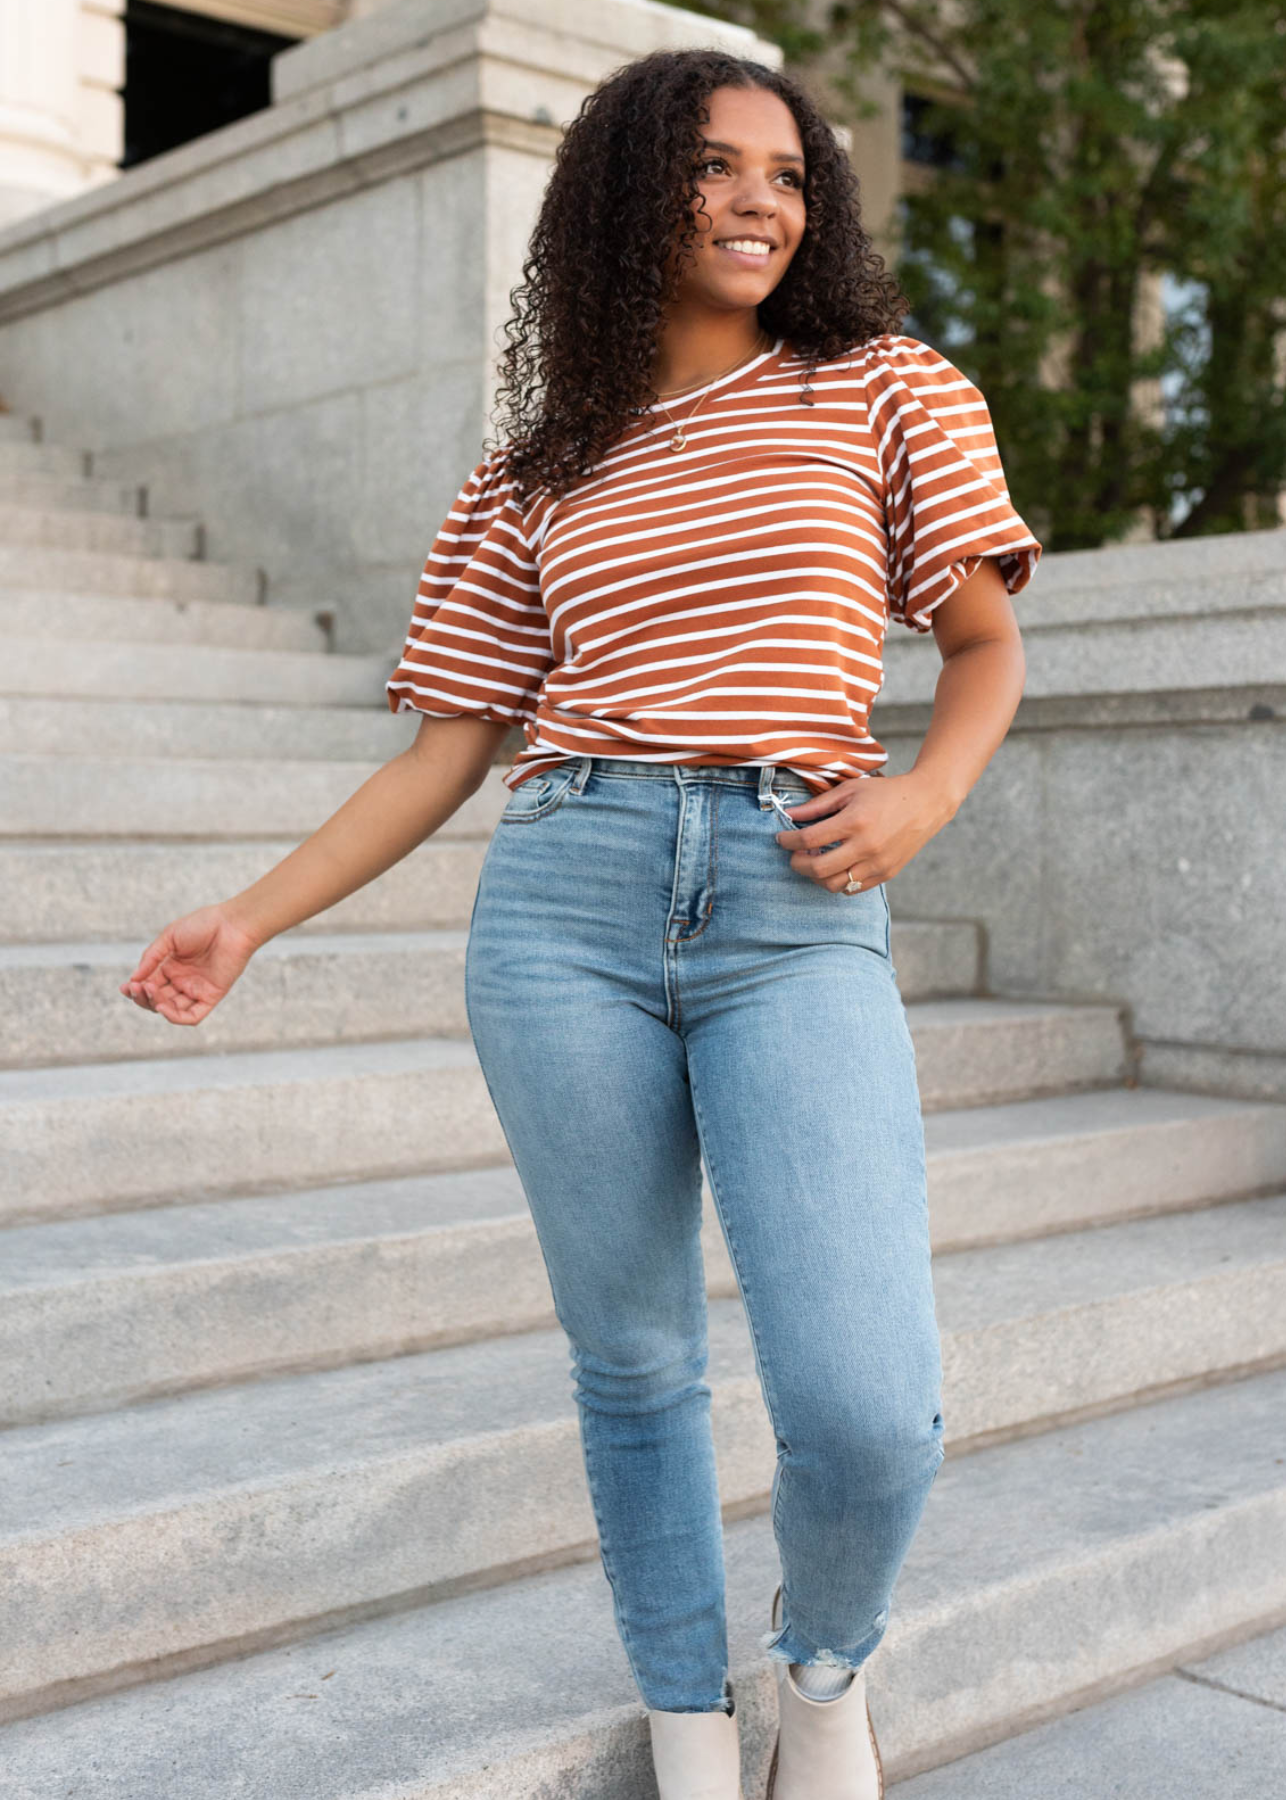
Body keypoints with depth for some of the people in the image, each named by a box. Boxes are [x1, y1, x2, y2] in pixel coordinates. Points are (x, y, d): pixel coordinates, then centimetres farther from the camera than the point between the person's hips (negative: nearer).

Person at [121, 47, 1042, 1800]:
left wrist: (925, 794, -5)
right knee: (633, 1361, 8)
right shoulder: (537, 480, 14)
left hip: (797, 914, -1)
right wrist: (252, 917, 7)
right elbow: (448, 747, 14)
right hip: (567, 896, 2)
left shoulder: (885, 391, 12)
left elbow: (986, 644, 16)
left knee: (868, 1411, -13)